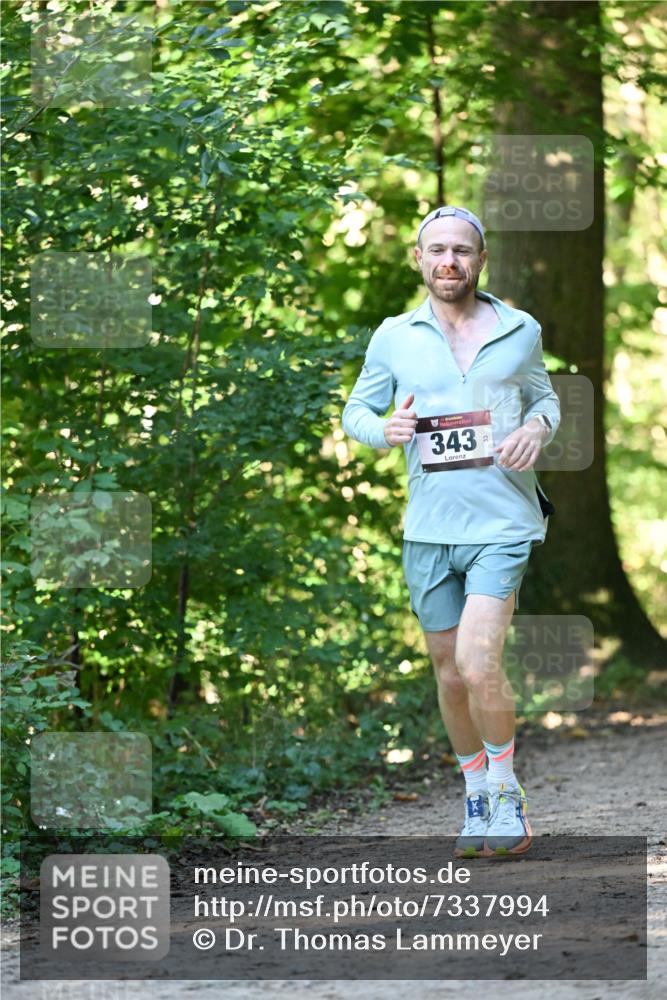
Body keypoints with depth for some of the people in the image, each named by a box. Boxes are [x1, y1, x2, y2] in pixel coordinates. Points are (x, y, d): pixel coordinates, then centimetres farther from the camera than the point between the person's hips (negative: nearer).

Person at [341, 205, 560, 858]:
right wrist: (385, 429, -11)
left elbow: (544, 395, 19)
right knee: (451, 675, 9)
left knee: (479, 664, -18)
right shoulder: (394, 337, 5)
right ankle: (478, 799, 28)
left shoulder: (521, 331, 4)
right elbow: (355, 412, 13)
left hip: (501, 524, -2)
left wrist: (537, 428, -5)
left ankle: (507, 793, 3)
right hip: (428, 529, 2)